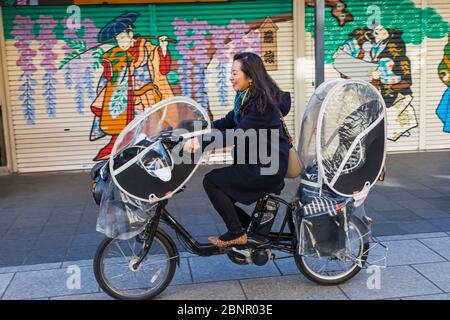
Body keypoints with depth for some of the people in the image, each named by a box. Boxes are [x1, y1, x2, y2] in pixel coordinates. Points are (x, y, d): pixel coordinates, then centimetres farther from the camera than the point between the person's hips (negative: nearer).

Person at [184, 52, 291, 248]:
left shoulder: (263, 103, -21)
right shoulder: (247, 98, 9)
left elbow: (237, 134, -29)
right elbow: (227, 122, 8)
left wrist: (202, 141, -34)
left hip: (267, 167, -9)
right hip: (255, 160, 9)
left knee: (211, 181, -14)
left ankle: (236, 233, -2)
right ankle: (246, 223, 22)